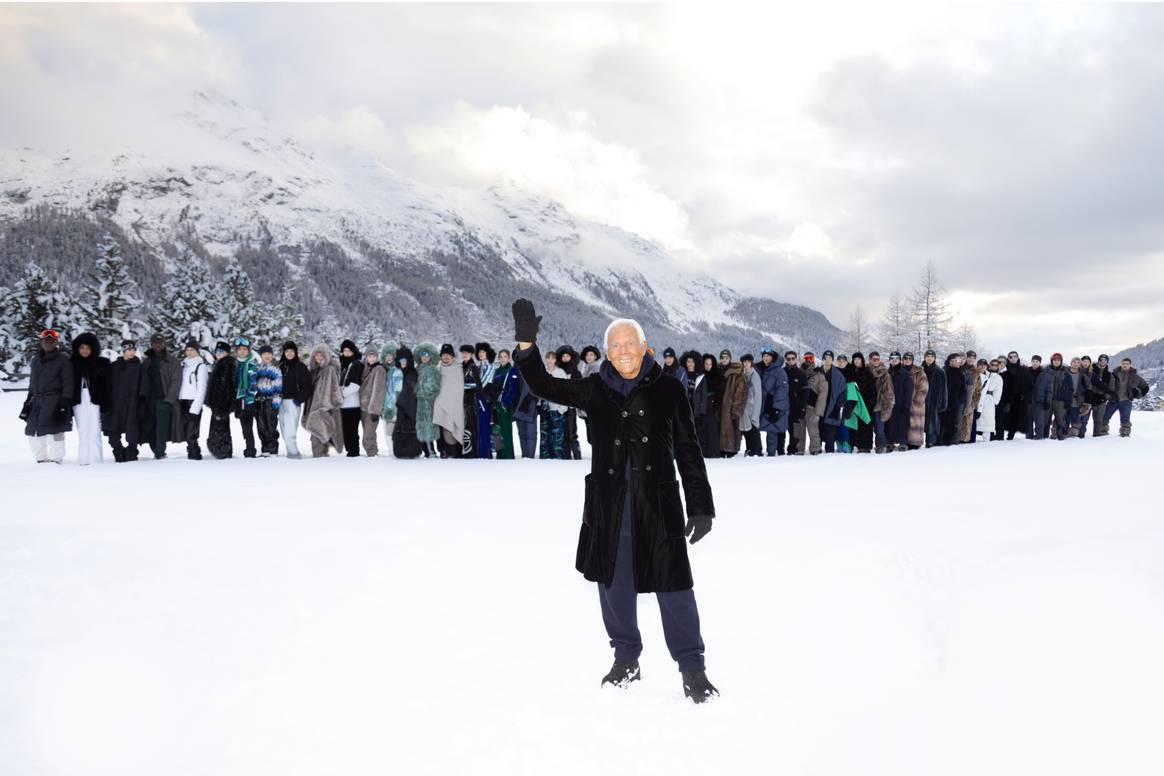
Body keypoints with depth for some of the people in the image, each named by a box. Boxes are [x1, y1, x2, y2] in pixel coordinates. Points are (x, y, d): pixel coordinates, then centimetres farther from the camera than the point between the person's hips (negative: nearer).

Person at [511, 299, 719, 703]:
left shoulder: (667, 391, -1)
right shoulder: (596, 389, 4)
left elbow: (689, 453, 2)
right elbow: (545, 387, -1)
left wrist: (701, 507, 0)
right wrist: (526, 344, -15)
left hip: (658, 503, -2)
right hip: (608, 504, 3)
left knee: (673, 584, -2)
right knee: (614, 582, 13)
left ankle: (692, 668, 12)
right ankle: (626, 658, 32)